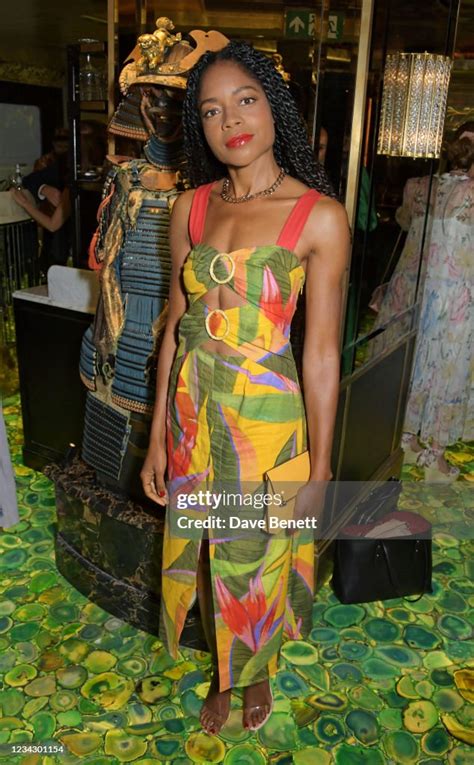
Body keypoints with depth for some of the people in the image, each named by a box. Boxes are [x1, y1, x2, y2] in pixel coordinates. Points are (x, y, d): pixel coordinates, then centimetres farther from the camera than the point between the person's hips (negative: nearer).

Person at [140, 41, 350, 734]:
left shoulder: (319, 216, -10)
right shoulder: (191, 208, 2)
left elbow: (321, 353, -10)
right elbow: (175, 326, 4)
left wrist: (319, 467, -7)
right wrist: (159, 436, 4)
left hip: (266, 417, -3)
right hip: (191, 412, 4)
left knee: (258, 560, 15)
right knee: (204, 552, 19)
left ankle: (258, 671, 49)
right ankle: (222, 671, 48)